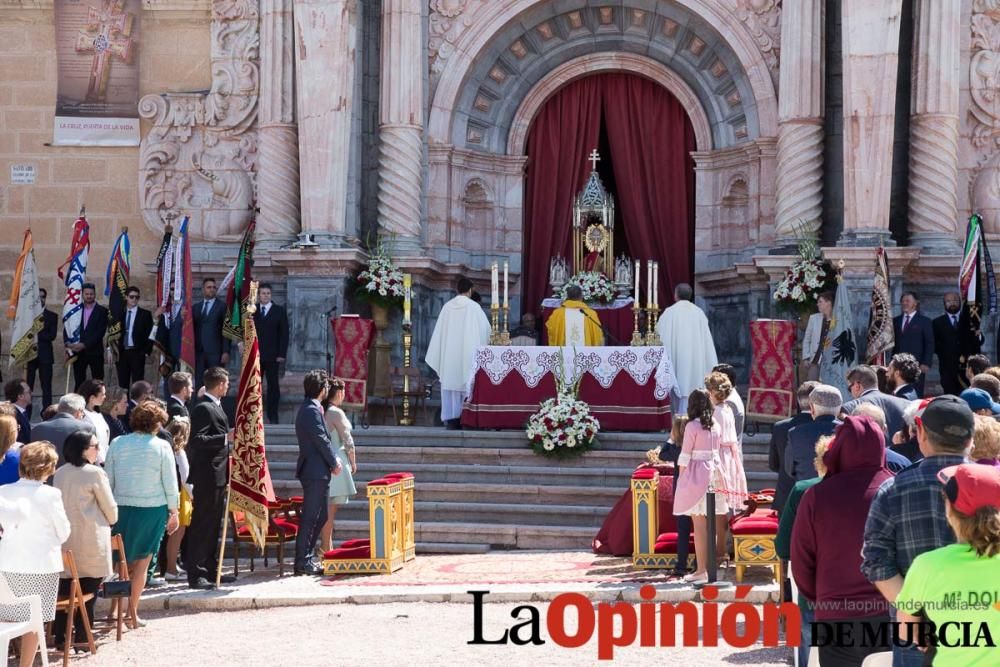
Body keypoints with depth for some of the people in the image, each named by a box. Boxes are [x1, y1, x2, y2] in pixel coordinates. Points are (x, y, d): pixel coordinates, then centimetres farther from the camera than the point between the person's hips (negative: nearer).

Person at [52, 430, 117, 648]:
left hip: (64, 538, 5)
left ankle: (60, 635, 12)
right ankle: (82, 635, 4)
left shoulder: (59, 473, 6)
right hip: (90, 541, -5)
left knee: (65, 588, 10)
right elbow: (110, 507, -4)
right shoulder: (95, 473, -11)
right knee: (88, 592, 3)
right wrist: (110, 522, 16)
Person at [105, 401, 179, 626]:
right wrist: (173, 511, 6)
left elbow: (108, 480, 5)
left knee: (122, 559, 13)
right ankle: (132, 612, 6)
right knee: (142, 561, 5)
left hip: (122, 507, 2)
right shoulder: (161, 446, -5)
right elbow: (170, 483, -3)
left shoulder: (117, 444, 1)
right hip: (153, 508, -2)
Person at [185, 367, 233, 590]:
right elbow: (196, 440, -24)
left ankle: (212, 569, 23)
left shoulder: (215, 406, 16)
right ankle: (195, 574, -4)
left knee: (214, 524, 15)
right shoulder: (203, 408, -15)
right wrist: (226, 438, -26)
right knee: (202, 524, -6)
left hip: (217, 476, 10)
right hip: (207, 476, -10)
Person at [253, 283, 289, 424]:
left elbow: (284, 333, 0)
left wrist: (282, 354, -7)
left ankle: (272, 416, 4)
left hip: (272, 356, -2)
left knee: (273, 385, 0)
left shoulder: (279, 311, 3)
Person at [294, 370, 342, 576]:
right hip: (315, 471, -11)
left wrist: (333, 459, 6)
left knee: (319, 516, 16)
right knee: (310, 518, -7)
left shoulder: (310, 408, 17)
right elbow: (321, 440, -18)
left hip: (316, 472, 11)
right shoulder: (312, 410, -16)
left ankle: (305, 559, 21)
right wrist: (334, 462, -7)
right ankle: (302, 563, -4)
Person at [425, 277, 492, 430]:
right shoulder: (474, 307, -5)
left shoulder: (447, 306, 3)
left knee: (451, 382, 5)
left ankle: (452, 419, 2)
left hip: (449, 353, 3)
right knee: (466, 382, 2)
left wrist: (440, 356, 14)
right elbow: (486, 328, 1)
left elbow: (439, 331, 6)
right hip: (468, 353, -3)